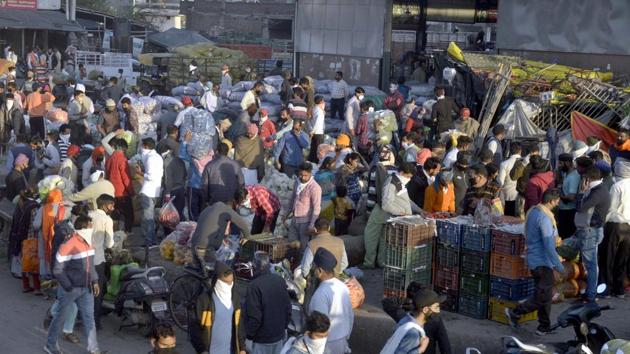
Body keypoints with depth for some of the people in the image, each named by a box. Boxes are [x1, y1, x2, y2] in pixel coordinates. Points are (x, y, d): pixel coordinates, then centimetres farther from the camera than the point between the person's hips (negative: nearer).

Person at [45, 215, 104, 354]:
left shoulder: (88, 243, 3)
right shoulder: (67, 247, -21)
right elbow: (58, 270, -18)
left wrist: (95, 281, 9)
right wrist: (68, 287, -18)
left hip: (86, 288, 7)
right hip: (71, 289, -7)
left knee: (89, 316, 8)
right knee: (60, 316, 9)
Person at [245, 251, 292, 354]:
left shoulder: (254, 285, -21)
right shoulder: (280, 281, -1)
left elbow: (254, 316, -20)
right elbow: (288, 308, 5)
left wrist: (249, 334, -5)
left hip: (262, 339, -6)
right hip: (279, 335, 6)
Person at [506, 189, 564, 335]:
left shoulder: (533, 211, 8)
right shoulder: (545, 218, -21)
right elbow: (548, 245, -24)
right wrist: (558, 264, -18)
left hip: (534, 260, 10)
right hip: (542, 262, -10)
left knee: (545, 294, 15)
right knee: (543, 297, -3)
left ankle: (544, 326, 20)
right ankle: (515, 313, 1)